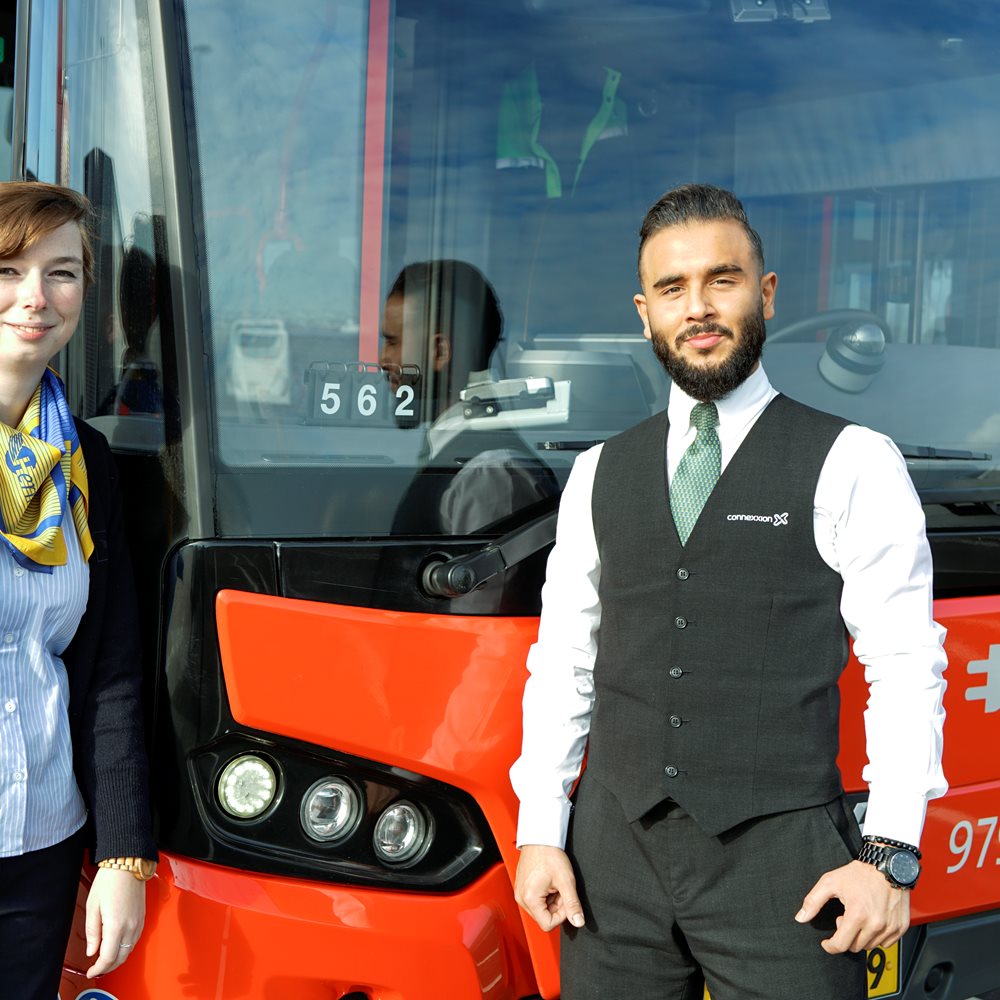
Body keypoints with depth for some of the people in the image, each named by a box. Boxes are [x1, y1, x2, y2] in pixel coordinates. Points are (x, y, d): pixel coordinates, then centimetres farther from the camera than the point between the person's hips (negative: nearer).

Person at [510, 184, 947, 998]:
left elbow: (905, 669, -4)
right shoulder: (600, 474, 12)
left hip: (780, 855, -3)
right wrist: (540, 831, 6)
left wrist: (889, 853, -11)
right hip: (617, 848, 4)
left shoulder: (852, 466, 0)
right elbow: (562, 661, 12)